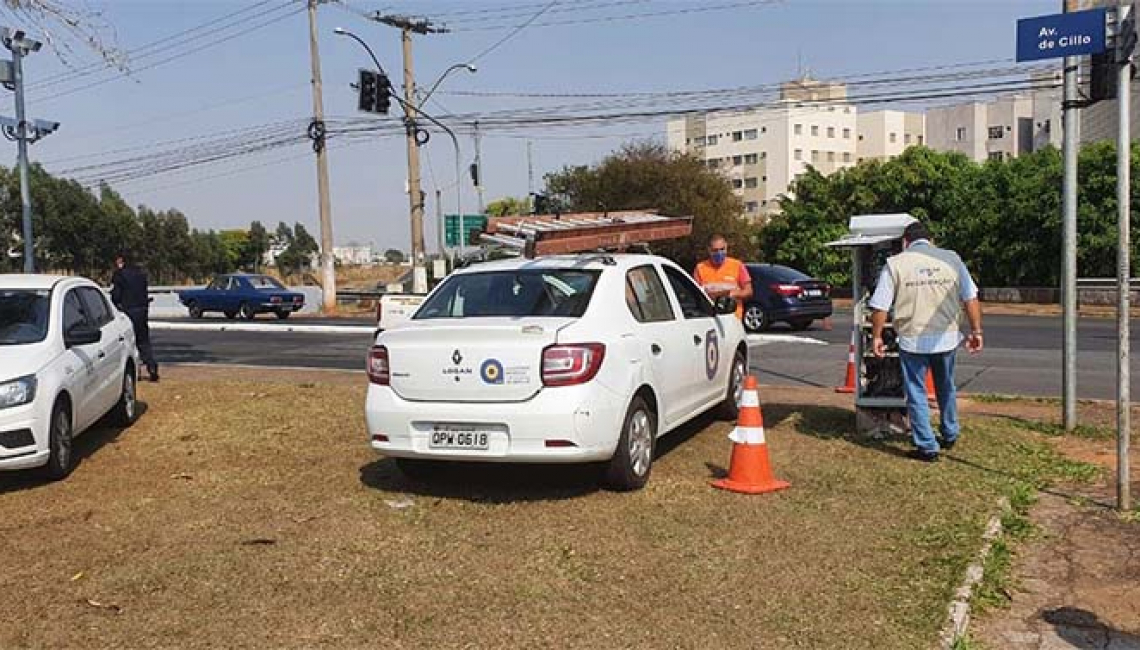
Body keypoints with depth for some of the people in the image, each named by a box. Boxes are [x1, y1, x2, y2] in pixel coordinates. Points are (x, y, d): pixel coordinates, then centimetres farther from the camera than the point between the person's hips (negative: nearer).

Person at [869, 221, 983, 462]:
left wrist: (876, 336, 4)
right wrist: (976, 331, 6)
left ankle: (927, 447, 10)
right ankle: (950, 435, 39)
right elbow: (971, 299, 0)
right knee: (946, 388, 24)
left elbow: (880, 307, -7)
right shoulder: (951, 259, 2)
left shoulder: (895, 264, -4)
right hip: (947, 338, 3)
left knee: (916, 393, 9)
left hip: (913, 340, -3)